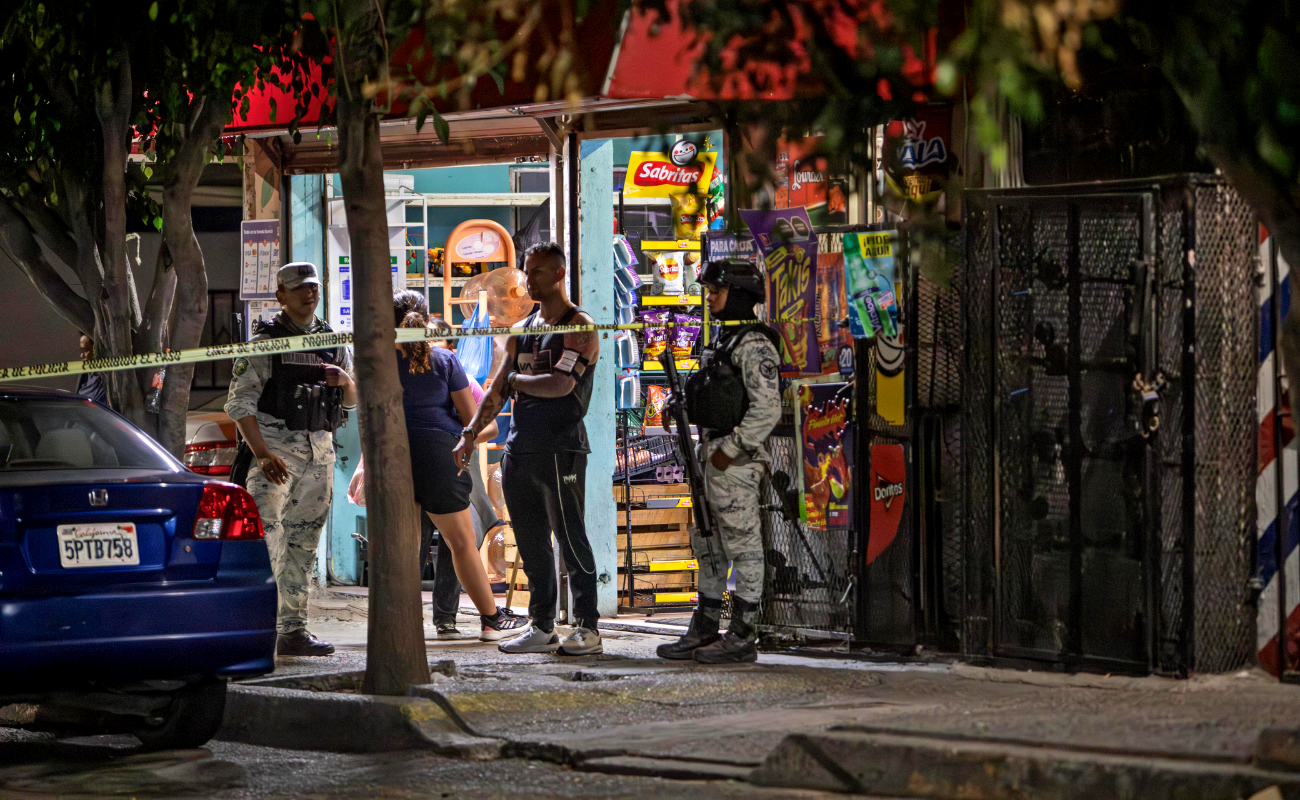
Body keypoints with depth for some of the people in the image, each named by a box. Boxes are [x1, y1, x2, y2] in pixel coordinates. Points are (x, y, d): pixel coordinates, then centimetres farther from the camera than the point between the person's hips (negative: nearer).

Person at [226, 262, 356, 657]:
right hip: (275, 445, -6)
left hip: (319, 450, 6)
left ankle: (293, 630, 10)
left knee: (304, 543, 6)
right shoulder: (266, 341, -3)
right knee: (267, 535, -16)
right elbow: (240, 403, -9)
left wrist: (345, 382, -5)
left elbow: (352, 402, 20)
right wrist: (262, 455, -20)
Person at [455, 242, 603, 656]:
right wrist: (471, 433, 7)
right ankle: (542, 628, 13)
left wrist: (517, 379, -2)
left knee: (571, 540, -7)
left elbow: (560, 384, -17)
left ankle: (588, 628, -4)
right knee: (531, 544, 8)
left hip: (560, 449, -7)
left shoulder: (579, 326, -4)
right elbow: (497, 389, 18)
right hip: (519, 450, 7)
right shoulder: (522, 330, 19)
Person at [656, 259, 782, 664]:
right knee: (707, 545, 14)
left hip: (736, 461, -10)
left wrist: (731, 449, -20)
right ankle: (704, 630, 21)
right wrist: (708, 449, 13)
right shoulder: (728, 340, 17)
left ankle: (742, 637, -1)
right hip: (712, 455, 10)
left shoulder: (754, 345, -13)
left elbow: (767, 410, -21)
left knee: (743, 546, -4)